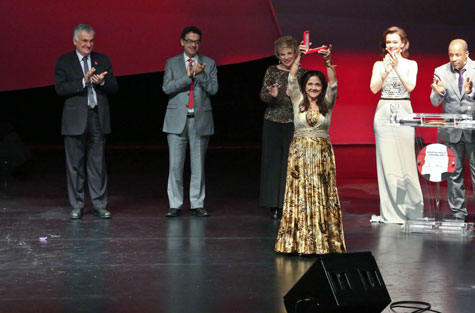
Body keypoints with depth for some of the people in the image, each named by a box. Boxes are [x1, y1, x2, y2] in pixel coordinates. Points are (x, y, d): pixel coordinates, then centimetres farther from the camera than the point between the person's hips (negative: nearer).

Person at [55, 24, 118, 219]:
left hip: (98, 117, 2)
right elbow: (60, 88, -8)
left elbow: (114, 88, 8)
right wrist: (84, 81, -17)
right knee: (75, 164, 3)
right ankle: (77, 206, 11)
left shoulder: (102, 60, 11)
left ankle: (99, 205, 10)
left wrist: (102, 82, -13)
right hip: (75, 120, -2)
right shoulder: (64, 61, 3)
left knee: (98, 163, 4)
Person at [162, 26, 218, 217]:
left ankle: (197, 204, 11)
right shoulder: (172, 63, 8)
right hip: (177, 120, -1)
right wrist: (188, 76, -14)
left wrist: (200, 74, -14)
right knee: (175, 164, -2)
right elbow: (167, 88, -5)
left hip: (200, 120, 1)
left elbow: (213, 89, 0)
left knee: (198, 164, 4)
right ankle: (175, 205, 5)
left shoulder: (209, 64, 9)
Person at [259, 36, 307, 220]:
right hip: (273, 122, 0)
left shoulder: (302, 72, 6)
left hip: (294, 124, 0)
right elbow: (262, 95, -2)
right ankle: (275, 206, 8)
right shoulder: (272, 71, 4)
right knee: (274, 162, 2)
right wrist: (272, 95, -24)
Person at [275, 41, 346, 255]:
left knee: (323, 194, -1)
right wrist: (299, 57, -16)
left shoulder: (327, 104, 6)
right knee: (299, 193, -3)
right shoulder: (298, 101, 6)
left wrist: (328, 62, -22)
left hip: (322, 153, 0)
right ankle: (299, 240, 1)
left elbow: (333, 84, -8)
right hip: (299, 152, 0)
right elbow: (292, 79, -5)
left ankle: (324, 240, 3)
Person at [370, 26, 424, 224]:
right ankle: (390, 212, 4)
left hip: (404, 112, -1)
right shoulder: (379, 64, 8)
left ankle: (411, 208, 6)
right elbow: (374, 88, -4)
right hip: (384, 112, 1)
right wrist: (386, 71, -17)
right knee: (386, 161, -1)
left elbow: (410, 86, -8)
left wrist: (396, 67, -15)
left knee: (406, 161, -4)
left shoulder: (411, 64, 7)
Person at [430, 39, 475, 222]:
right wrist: (439, 92, -22)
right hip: (452, 130, 2)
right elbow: (435, 102, 0)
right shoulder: (441, 72, 4)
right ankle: (458, 214, 15)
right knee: (454, 173, 7)